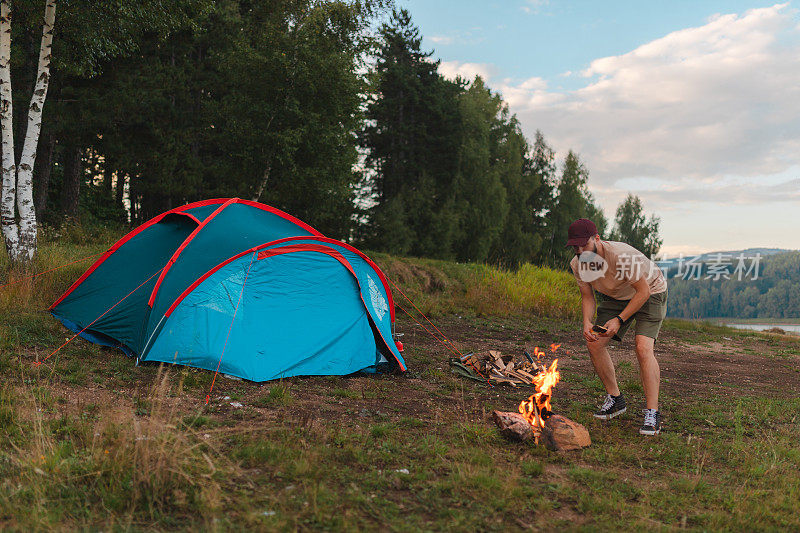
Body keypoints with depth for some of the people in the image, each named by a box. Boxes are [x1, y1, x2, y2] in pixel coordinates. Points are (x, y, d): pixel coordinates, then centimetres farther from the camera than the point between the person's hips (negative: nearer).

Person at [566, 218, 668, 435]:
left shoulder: (622, 256, -37)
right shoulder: (577, 264, -17)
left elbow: (643, 291, -27)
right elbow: (587, 297, -3)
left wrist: (619, 320, -32)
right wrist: (587, 322, -23)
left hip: (650, 292, -6)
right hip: (615, 297, 6)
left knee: (643, 347, -24)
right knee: (594, 343, -7)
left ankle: (652, 413, -18)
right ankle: (615, 399, 11)